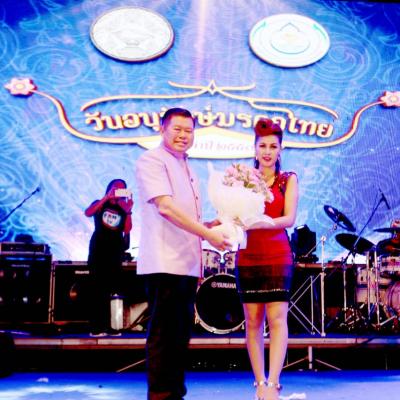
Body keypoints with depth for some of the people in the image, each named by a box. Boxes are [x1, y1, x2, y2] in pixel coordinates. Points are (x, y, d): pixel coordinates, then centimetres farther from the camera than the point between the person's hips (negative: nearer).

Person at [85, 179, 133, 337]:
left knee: (110, 290, 2)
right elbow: (88, 213, -15)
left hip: (115, 253, 3)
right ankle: (95, 327, -6)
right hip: (98, 250, -3)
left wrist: (129, 211, -14)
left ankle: (107, 326, 4)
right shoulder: (100, 204, 7)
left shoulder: (123, 210, 11)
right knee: (97, 289, -5)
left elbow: (127, 230, -3)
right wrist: (107, 197, -20)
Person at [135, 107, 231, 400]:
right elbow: (165, 207, -18)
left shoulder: (187, 170, 22)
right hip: (164, 263, -9)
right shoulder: (152, 161, -5)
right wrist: (208, 234, -17)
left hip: (187, 264, 9)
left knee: (181, 332, 12)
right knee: (164, 334, -5)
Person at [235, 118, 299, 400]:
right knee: (253, 321, 5)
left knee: (277, 318, -8)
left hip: (278, 255, -2)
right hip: (248, 256, 2)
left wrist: (262, 223, -24)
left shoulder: (288, 180, 5)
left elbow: (290, 219, -7)